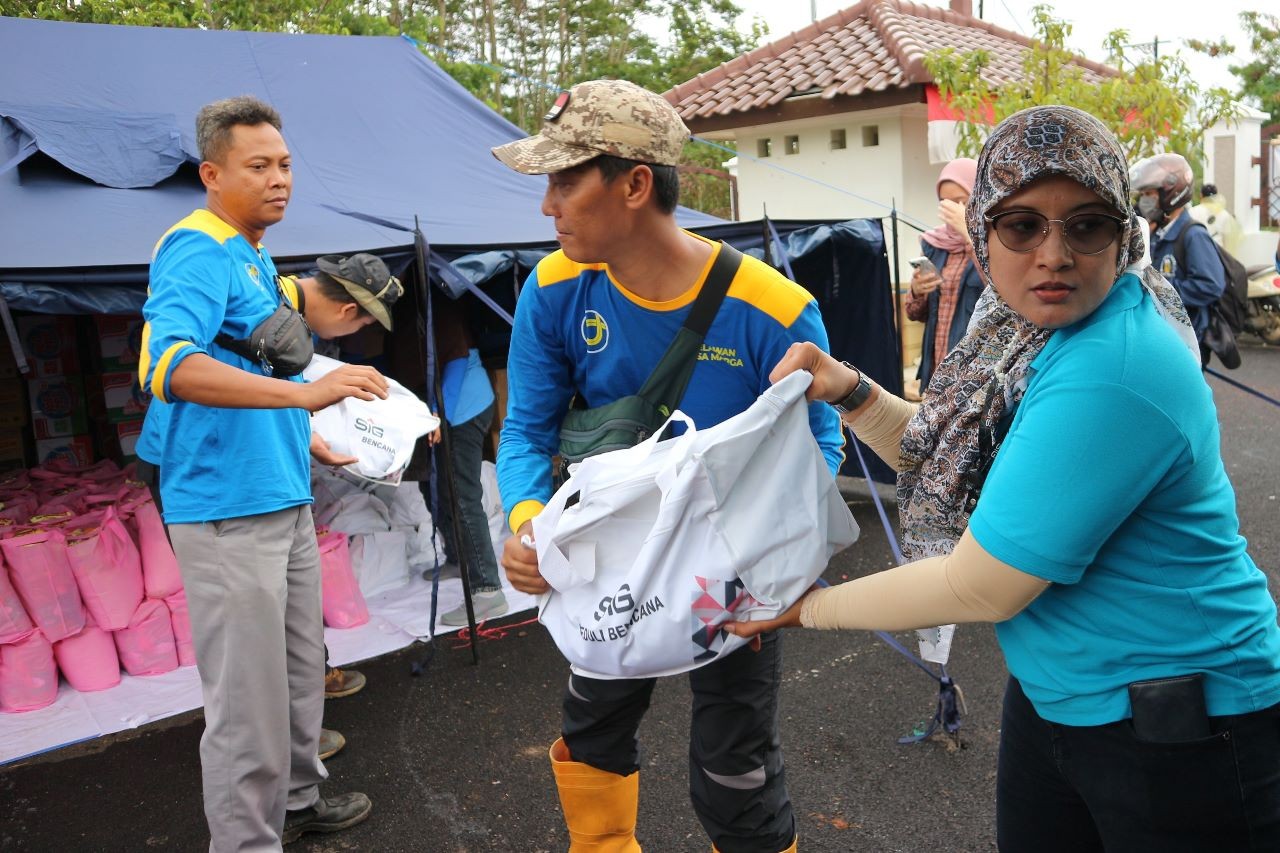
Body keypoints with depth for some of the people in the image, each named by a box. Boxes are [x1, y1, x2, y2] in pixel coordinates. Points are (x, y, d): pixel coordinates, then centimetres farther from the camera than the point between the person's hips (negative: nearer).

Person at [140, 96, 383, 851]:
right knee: (248, 696, 0)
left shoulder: (256, 257, 16)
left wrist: (307, 433, 26)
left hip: (286, 499, 10)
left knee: (301, 670, 20)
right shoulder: (198, 252, -15)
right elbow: (169, 364, -31)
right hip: (228, 512, -10)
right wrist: (304, 391, -40)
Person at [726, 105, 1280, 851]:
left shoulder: (1114, 373, -30)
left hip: (1184, 734, -7)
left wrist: (805, 609, -15)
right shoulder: (1031, 334, -2)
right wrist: (852, 392, -5)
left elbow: (981, 587, -26)